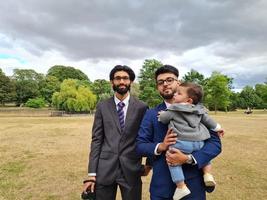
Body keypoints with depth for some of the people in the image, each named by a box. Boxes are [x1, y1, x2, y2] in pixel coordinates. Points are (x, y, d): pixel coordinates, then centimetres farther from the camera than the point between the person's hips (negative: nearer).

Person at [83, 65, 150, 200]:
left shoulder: (141, 107, -1)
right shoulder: (102, 107, 2)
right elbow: (96, 140, 0)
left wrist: (149, 163, 5)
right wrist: (91, 174, -3)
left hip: (131, 169, 0)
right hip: (104, 169, 1)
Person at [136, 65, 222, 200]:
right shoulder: (151, 114, 1)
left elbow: (215, 142, -7)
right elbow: (139, 145, -2)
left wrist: (188, 158, -21)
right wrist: (160, 146, -21)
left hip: (193, 185, 0)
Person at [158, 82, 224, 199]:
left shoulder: (173, 110, 0)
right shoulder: (199, 110, 15)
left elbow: (163, 119, 9)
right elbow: (208, 120, 25)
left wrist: (163, 114, 31)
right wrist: (217, 128, 40)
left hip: (182, 143, -6)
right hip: (199, 142, 7)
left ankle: (181, 187, 1)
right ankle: (208, 175, 22)